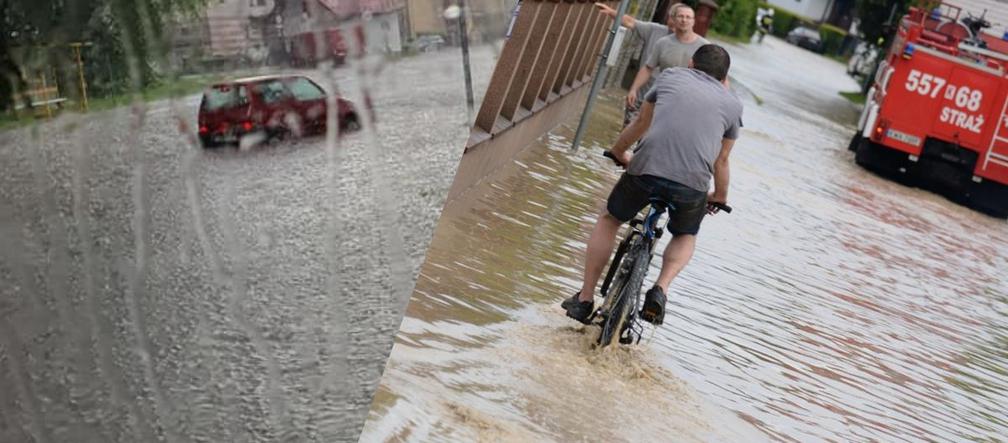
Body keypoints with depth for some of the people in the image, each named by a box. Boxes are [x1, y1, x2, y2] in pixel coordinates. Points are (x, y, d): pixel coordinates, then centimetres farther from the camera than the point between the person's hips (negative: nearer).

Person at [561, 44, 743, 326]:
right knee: (686, 236, 31)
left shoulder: (671, 76, 20)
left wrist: (618, 152, 50)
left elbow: (640, 124, 31)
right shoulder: (733, 104, 20)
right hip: (693, 182, 1)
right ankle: (660, 290, 5)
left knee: (609, 220, 25)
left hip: (647, 168, -1)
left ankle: (585, 299, 22)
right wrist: (720, 197, 47)